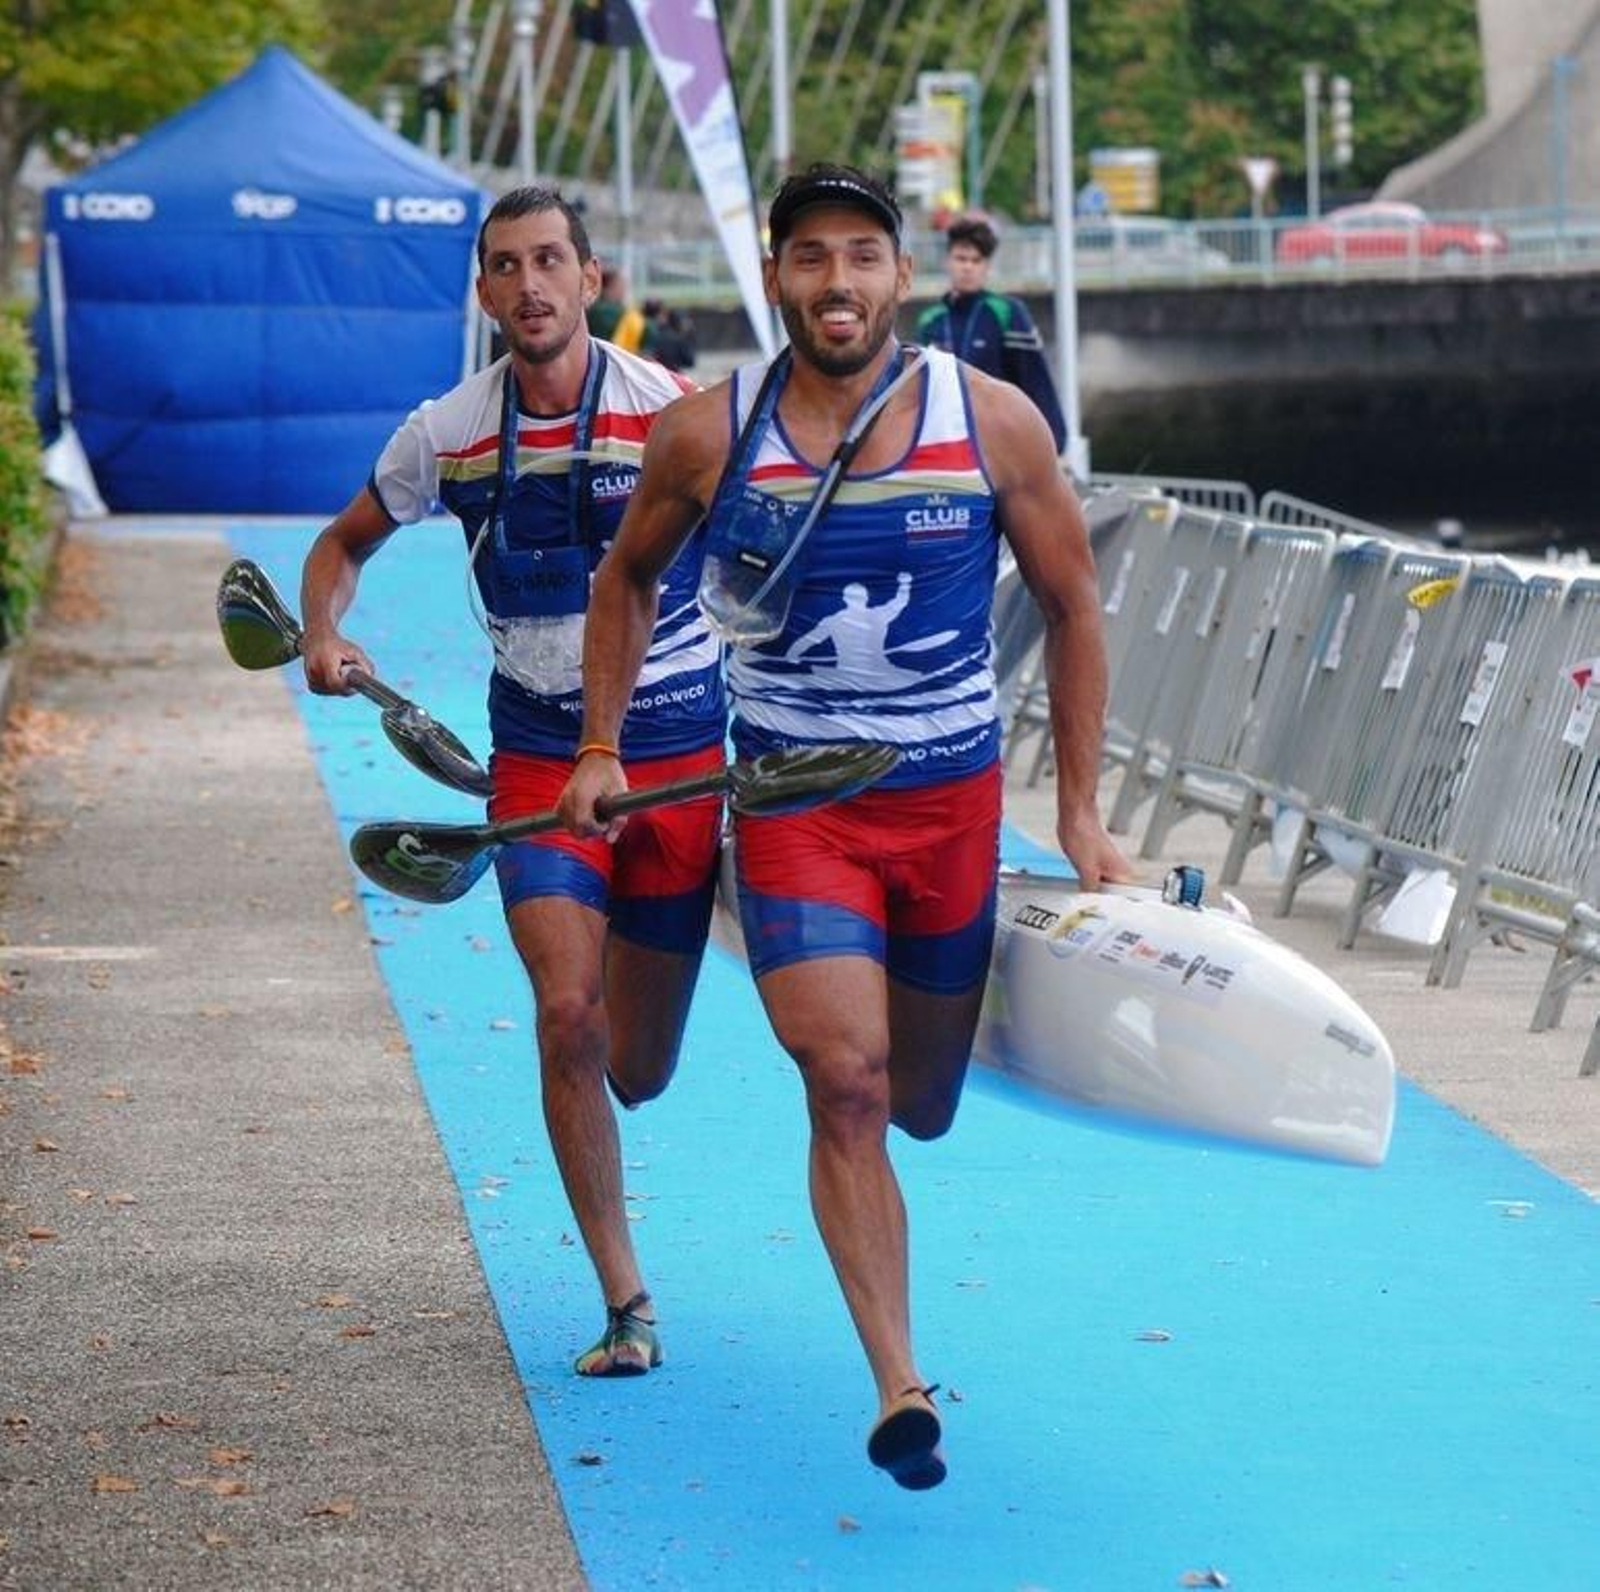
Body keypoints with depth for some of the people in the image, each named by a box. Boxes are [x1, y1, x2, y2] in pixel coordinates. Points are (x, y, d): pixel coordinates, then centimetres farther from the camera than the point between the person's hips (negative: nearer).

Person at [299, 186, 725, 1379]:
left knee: (639, 1071, 7)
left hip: (678, 755, -1)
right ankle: (626, 1303, -10)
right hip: (538, 758, 1)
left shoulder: (675, 413, -13)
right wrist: (325, 635, -7)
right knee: (566, 1010, -19)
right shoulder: (447, 435, -3)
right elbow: (348, 541, 15)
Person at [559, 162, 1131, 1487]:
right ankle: (900, 1390, -14)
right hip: (791, 802, -1)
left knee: (920, 1104, 13)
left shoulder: (991, 422, -7)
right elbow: (628, 575, 13)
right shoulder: (707, 436, -7)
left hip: (952, 797, 1)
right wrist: (601, 749, 7)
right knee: (844, 1084, -17)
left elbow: (1072, 604, 4)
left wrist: (1080, 814, 4)